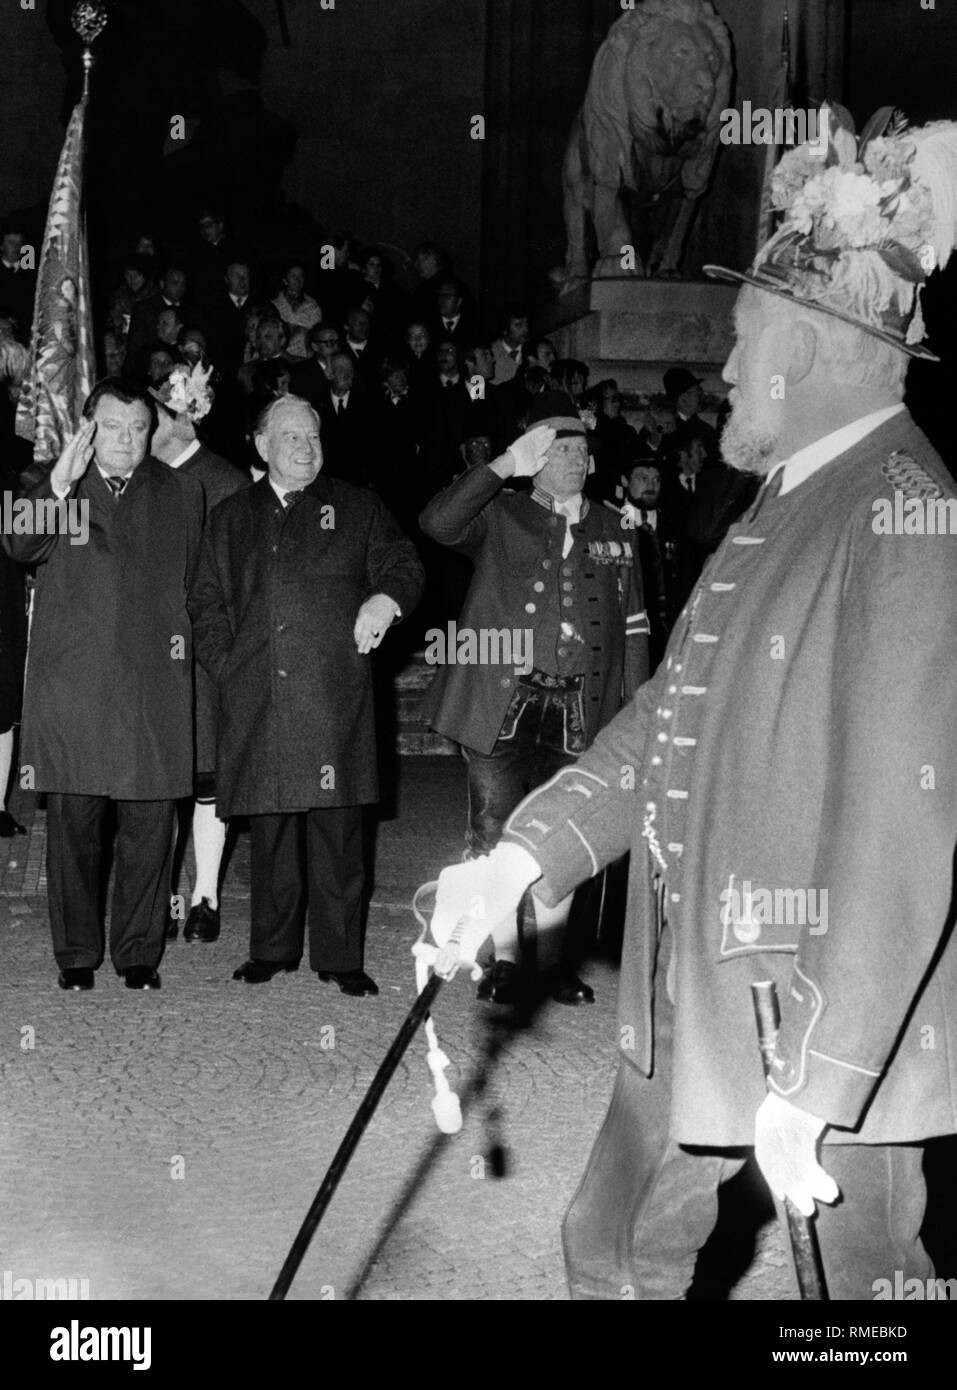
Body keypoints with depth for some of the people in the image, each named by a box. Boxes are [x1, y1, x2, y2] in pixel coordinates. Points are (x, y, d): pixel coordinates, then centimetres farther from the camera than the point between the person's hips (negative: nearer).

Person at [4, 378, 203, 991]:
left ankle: (139, 953, 14)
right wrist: (59, 482, -21)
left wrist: (185, 638, 4)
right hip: (71, 682, -1)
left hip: (154, 683, 1)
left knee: (149, 826, 2)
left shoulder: (181, 492, 12)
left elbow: (199, 579, 16)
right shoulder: (54, 485, 8)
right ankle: (77, 954, 14)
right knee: (74, 826, 3)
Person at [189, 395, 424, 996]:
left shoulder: (358, 509, 13)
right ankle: (273, 949, 18)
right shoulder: (233, 517, 18)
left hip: (333, 697, -2)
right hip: (257, 699, 2)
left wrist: (387, 597, -14)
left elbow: (404, 564, 8)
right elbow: (207, 602, 17)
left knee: (337, 829, -3)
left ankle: (340, 957, 5)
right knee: (270, 829, 6)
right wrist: (225, 664, 3)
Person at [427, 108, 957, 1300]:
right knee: (615, 1248, 20)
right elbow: (668, 720, 13)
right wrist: (521, 857, 3)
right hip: (696, 992, 9)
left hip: (842, 1021, -9)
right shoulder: (781, 506, 11)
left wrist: (813, 1080, -25)